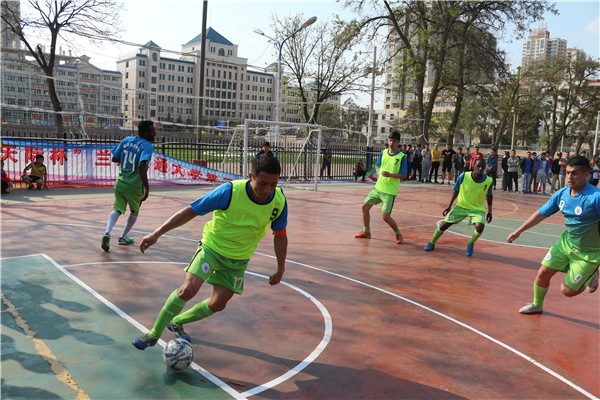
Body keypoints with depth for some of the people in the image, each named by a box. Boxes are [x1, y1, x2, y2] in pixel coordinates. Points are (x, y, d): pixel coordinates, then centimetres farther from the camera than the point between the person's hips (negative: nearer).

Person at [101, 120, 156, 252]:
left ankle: (107, 233, -16)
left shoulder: (126, 140, 5)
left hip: (120, 184, 4)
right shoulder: (147, 146, -14)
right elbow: (142, 166, -29)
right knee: (134, 212, 19)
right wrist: (147, 188, -29)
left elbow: (114, 159, 10)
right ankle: (123, 237, 27)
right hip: (134, 187, -4)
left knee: (117, 209, 9)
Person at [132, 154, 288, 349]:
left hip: (239, 260, 4)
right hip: (212, 247, -3)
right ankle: (154, 334, 5)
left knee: (217, 305, 5)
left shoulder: (280, 201, -17)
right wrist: (157, 233, -22)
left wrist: (280, 269, 6)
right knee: (187, 290, -19)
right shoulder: (230, 191, -28)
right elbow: (191, 211, -21)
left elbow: (280, 236, -1)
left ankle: (177, 322, 34)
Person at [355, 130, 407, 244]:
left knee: (386, 217, -10)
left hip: (390, 191, -6)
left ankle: (398, 234, 15)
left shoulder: (402, 157, -11)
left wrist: (390, 175, -23)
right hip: (378, 188, 6)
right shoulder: (383, 152, 5)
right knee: (365, 207, 9)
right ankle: (366, 232, 27)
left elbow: (403, 175, -11)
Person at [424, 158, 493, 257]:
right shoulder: (464, 176, -17)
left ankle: (470, 243, 6)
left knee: (480, 227, -27)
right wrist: (449, 206, -1)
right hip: (461, 206, 1)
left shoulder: (488, 181, -14)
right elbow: (456, 191, -2)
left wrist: (489, 211, 1)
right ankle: (432, 243, 23)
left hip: (478, 209, 0)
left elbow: (489, 196, 5)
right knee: (445, 224, -4)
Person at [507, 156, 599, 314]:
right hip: (566, 242, 5)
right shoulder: (561, 194, -5)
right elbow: (540, 214, 5)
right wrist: (519, 231, 5)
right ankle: (537, 305, 27)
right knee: (543, 273, 1)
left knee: (567, 291, -2)